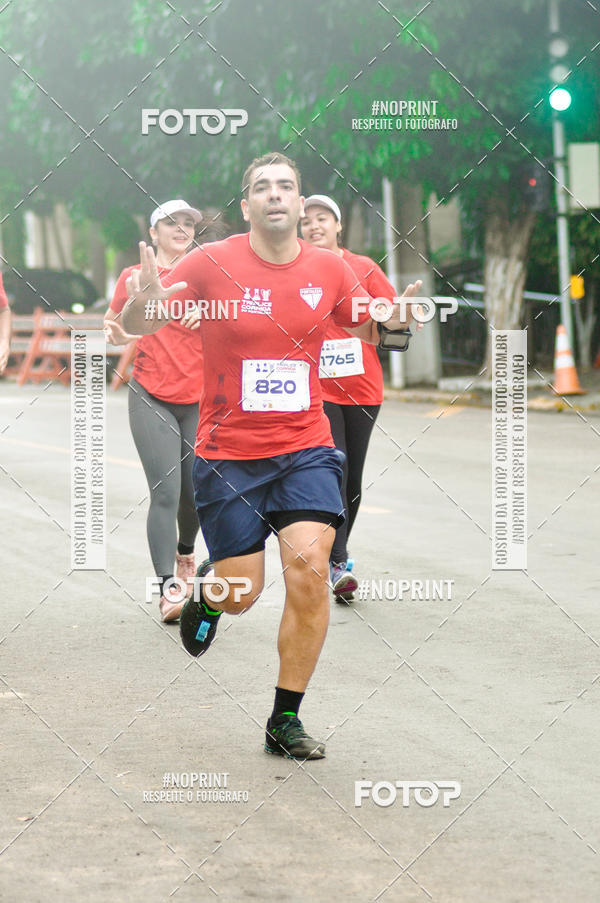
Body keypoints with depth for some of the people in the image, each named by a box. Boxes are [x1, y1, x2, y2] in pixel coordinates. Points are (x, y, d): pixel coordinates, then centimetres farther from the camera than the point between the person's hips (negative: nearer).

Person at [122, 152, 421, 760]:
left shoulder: (329, 268, 1)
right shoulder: (211, 263, -8)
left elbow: (362, 329, 19)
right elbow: (135, 325, -3)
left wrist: (390, 321, -6)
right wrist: (142, 305, -28)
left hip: (305, 448, 2)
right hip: (227, 454, -2)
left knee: (309, 567, -16)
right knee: (242, 595, 1)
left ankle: (285, 721, -2)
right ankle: (207, 593, 42)